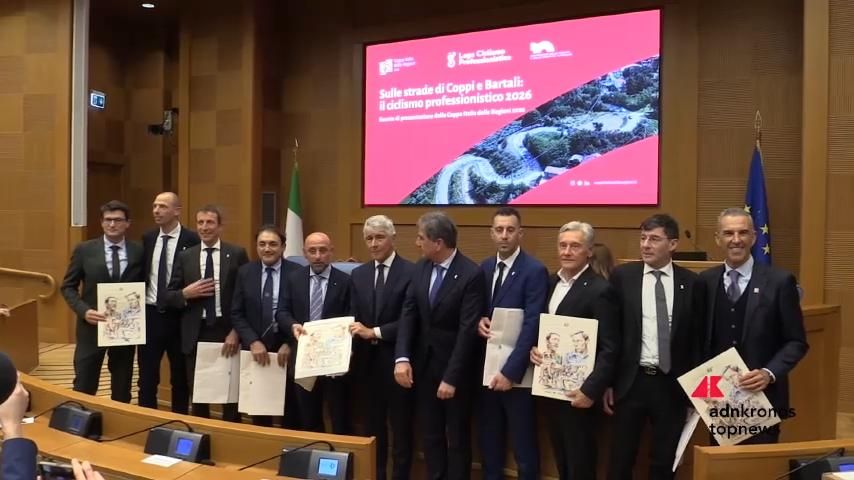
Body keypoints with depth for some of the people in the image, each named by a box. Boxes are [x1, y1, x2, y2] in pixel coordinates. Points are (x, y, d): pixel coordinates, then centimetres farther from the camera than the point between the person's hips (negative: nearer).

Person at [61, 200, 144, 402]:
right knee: (83, 389, 3)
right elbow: (68, 287, 3)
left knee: (122, 390, 11)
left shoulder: (139, 252, 1)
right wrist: (84, 311, -13)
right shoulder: (84, 250, -1)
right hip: (92, 326, -1)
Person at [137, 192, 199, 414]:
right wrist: (135, 306, 6)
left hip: (179, 316, -4)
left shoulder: (191, 240, -9)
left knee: (180, 378, 9)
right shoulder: (147, 238, 7)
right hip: (150, 313, 4)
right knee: (147, 377, 9)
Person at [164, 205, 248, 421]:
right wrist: (185, 293, -13)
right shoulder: (185, 256, 6)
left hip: (227, 331, -2)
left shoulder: (237, 254, 0)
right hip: (196, 334, 2)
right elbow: (168, 297, 7)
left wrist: (237, 331, -9)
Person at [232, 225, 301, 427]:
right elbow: (236, 314, 1)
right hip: (256, 349, 2)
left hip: (288, 350, -2)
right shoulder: (245, 272, 3)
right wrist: (253, 342, -12)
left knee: (290, 410, 10)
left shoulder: (297, 273, -6)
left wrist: (290, 344, -15)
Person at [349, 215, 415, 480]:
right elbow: (356, 318, 8)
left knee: (401, 427, 6)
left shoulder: (411, 272, -9)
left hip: (396, 360, -5)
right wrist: (354, 341, -10)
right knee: (374, 426, 15)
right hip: (368, 361, 5)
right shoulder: (359, 274, 10)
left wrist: (375, 332, -19)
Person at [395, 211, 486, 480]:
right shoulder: (420, 268, 1)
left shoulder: (472, 274, -18)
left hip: (455, 369, -6)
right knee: (430, 435, 16)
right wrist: (402, 358, -13)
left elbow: (467, 330, -20)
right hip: (424, 366, 6)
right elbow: (408, 315, 0)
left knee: (457, 437, 11)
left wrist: (451, 377, -20)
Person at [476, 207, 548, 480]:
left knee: (523, 444, 5)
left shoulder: (534, 271, -11)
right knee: (489, 440, 15)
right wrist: (479, 321, -6)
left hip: (515, 371, -6)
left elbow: (531, 326, -16)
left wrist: (510, 371, -20)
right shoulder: (484, 268, 9)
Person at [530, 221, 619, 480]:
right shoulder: (552, 282, 8)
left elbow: (610, 349, -18)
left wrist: (590, 390, -22)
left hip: (577, 390, -7)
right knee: (561, 458, 18)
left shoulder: (600, 290, -16)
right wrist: (533, 348, -3)